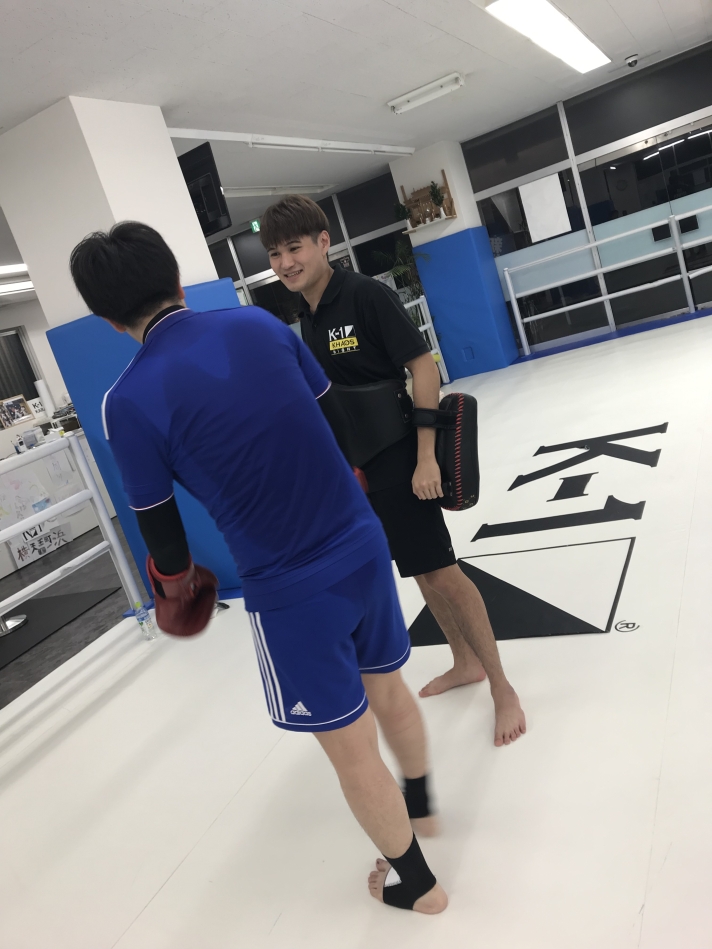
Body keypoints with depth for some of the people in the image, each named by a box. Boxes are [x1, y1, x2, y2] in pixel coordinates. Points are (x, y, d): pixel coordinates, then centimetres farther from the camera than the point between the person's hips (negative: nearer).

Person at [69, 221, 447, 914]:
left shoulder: (128, 402, -13)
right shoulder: (259, 323, -1)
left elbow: (162, 532, -3)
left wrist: (182, 582, 19)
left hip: (289, 592, -5)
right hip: (364, 545, 6)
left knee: (352, 750, 16)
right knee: (386, 686, 29)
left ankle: (414, 881, 40)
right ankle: (419, 804, 56)